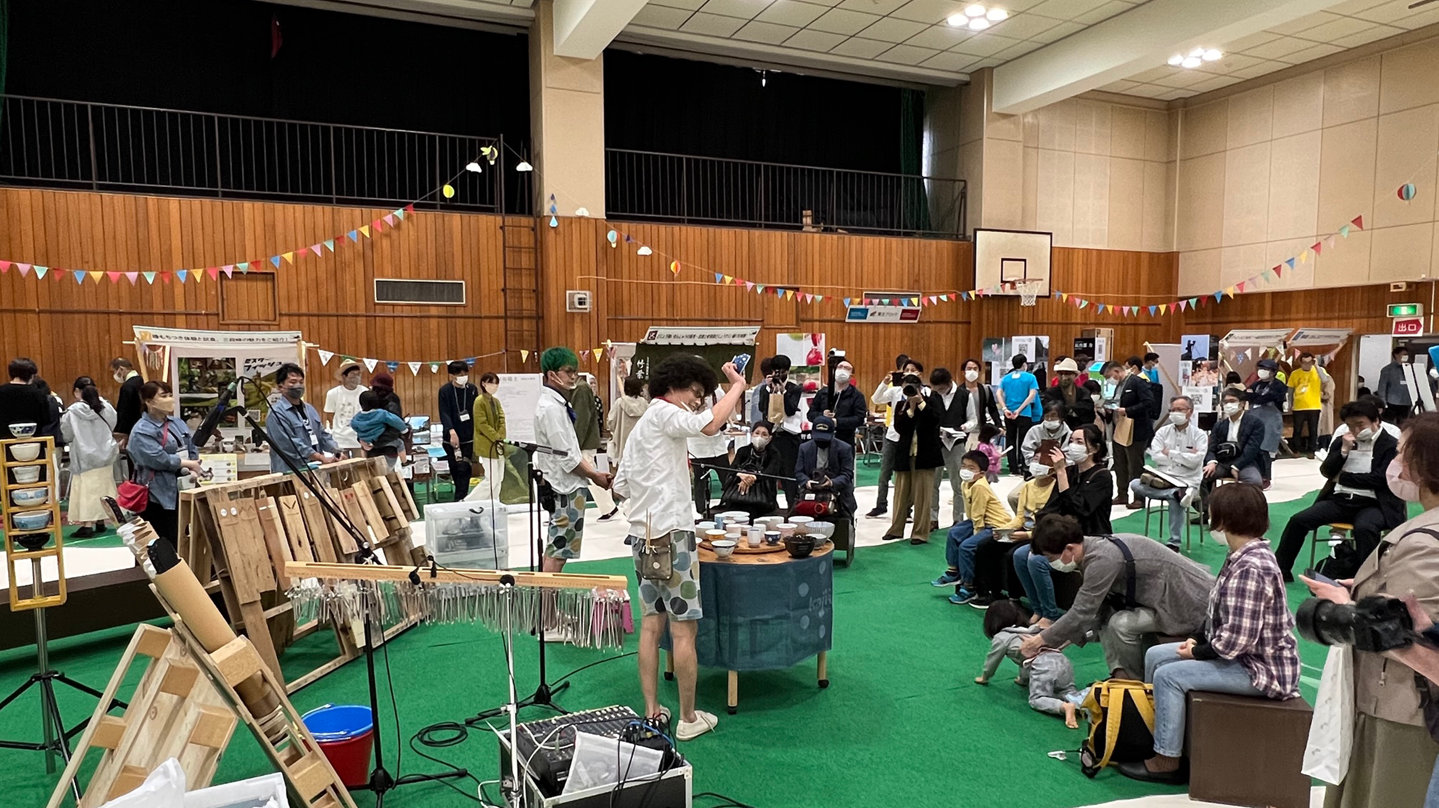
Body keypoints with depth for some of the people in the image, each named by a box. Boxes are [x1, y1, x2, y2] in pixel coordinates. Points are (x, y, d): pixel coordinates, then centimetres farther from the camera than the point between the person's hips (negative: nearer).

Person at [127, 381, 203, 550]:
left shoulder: (178, 424, 12)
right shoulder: (142, 431, -10)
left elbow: (192, 450, 13)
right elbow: (159, 459, -21)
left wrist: (194, 471, -6)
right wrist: (188, 464, -12)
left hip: (181, 490, 7)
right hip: (159, 494, -7)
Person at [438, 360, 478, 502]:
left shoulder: (472, 389, 4)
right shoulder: (445, 390, -4)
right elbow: (444, 413, -14)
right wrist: (451, 431, -29)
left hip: (468, 437, 1)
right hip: (451, 437, -1)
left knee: (464, 469, -6)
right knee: (455, 469, 9)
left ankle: (459, 499, -3)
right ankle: (462, 496, 28)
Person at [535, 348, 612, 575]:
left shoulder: (559, 404, 13)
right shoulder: (551, 407, -18)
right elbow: (565, 456, -21)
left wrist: (594, 472, 8)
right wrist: (594, 475, -11)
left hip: (569, 485, 10)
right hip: (565, 487, -10)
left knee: (555, 549, 18)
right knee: (558, 551, -5)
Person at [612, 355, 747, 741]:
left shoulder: (639, 427, 20)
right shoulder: (664, 412, -9)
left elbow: (620, 485, 20)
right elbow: (710, 424, -29)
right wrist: (737, 386, -17)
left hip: (643, 534, 9)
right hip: (672, 533, -9)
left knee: (651, 625, 12)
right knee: (683, 629, -1)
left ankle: (651, 712, 18)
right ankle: (688, 719, 8)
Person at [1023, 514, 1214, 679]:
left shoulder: (1102, 560, -28)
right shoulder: (1094, 548, 0)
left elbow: (1081, 613, -24)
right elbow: (1090, 610, 7)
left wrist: (1042, 639, -14)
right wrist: (1060, 638, 1)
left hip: (1192, 603, -10)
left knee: (1122, 623, -25)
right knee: (1102, 611, 2)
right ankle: (1120, 671, 1)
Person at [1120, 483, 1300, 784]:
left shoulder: (1250, 569, -28)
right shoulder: (1243, 556, 4)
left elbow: (1236, 639, -30)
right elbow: (1219, 614, 13)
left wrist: (1197, 653, -15)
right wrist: (1197, 638, 0)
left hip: (1263, 668, -10)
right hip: (1244, 654, 10)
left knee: (1169, 676, -16)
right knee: (1155, 656, 8)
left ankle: (1166, 761, 0)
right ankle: (1152, 731, 22)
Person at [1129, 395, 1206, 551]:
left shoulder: (1199, 435, 1)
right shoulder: (1163, 431, 9)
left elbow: (1194, 461, -13)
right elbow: (1155, 456, -5)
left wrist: (1169, 453, -6)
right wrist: (1184, 457, -8)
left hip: (1187, 482, -3)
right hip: (1162, 480, 4)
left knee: (1175, 500, -34)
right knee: (1135, 485, -23)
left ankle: (1174, 543, -22)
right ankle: (1179, 494, -34)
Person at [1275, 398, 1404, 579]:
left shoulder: (1391, 445, 1)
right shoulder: (1342, 441, 17)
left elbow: (1379, 479, -9)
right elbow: (1326, 471, 8)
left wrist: (1342, 477, -1)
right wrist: (1344, 450, -5)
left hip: (1372, 503, -4)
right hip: (1340, 499, 4)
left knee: (1364, 528, -39)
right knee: (1298, 520, -16)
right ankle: (1281, 570, -10)